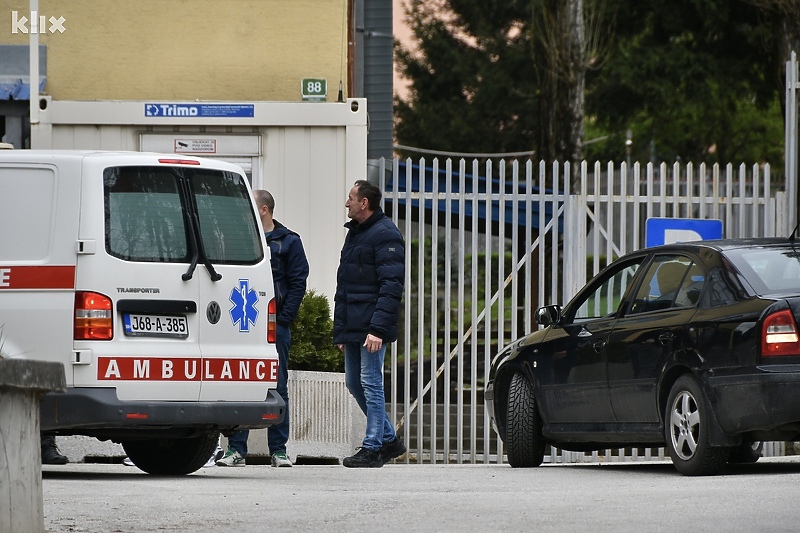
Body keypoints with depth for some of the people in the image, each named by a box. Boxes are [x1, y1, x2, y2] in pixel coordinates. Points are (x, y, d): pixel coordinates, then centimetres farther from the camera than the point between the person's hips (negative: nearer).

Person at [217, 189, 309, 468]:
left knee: (278, 388, 2)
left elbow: (298, 283, -1)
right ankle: (236, 449, 3)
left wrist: (284, 318, -10)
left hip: (275, 327, -3)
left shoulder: (288, 242, 3)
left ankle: (278, 450, 6)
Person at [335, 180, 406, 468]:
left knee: (370, 383, -7)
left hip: (372, 327, -10)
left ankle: (372, 448, -2)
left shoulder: (385, 235, -11)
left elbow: (391, 286, -18)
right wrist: (340, 330, 19)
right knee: (354, 383, 12)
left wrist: (378, 328, -24)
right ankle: (389, 439, 21)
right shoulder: (354, 233, 19)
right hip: (353, 327, 10)